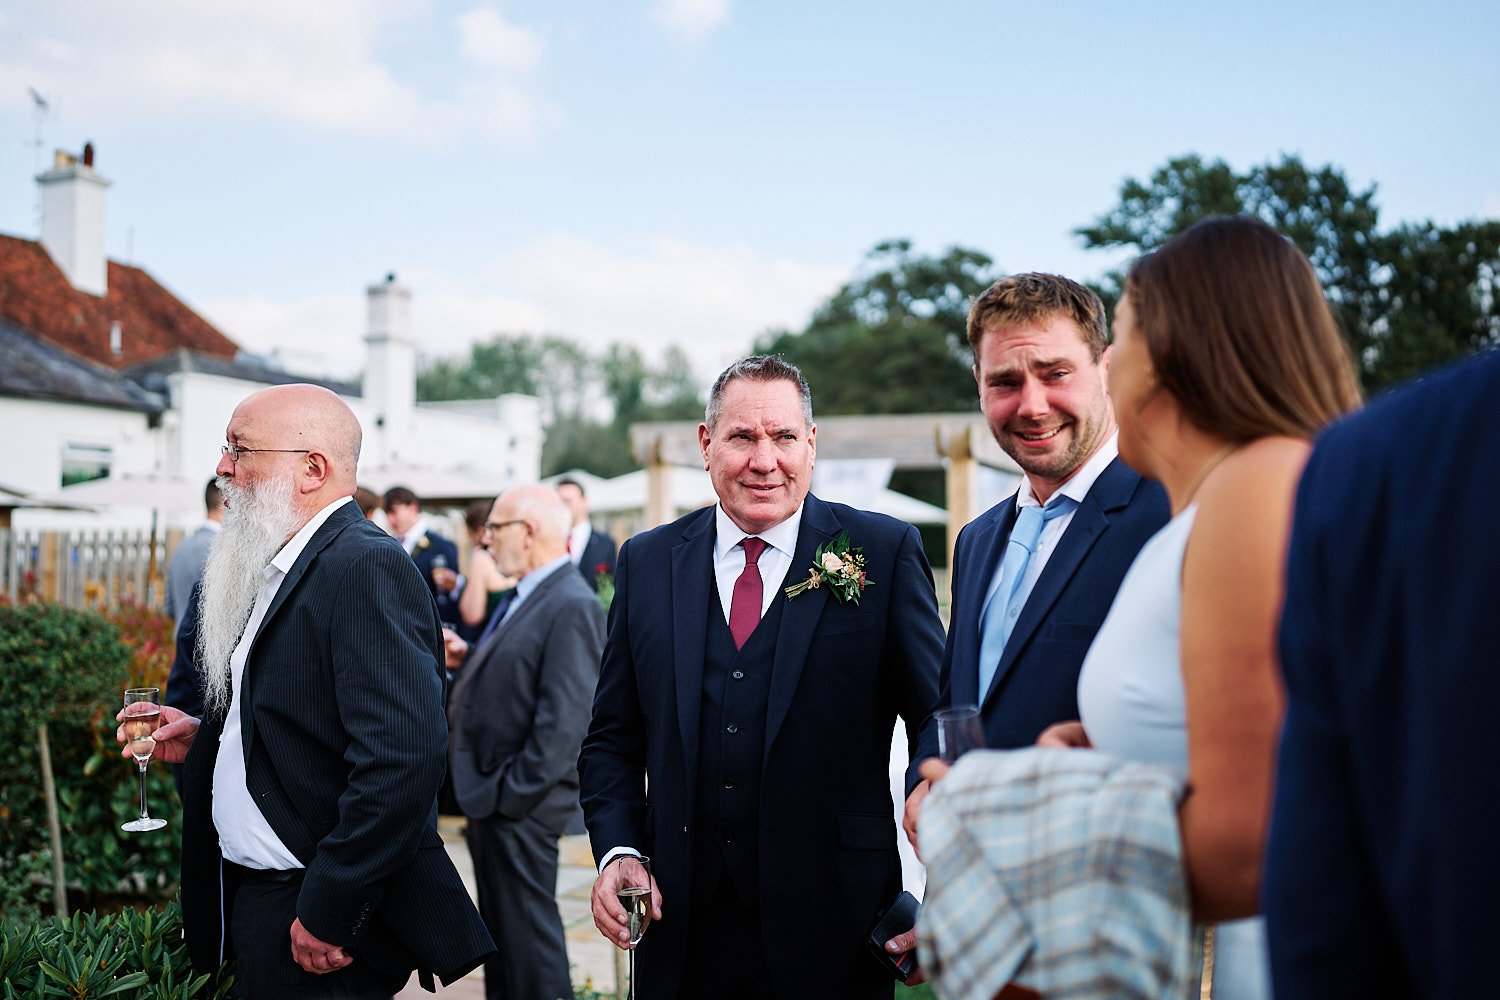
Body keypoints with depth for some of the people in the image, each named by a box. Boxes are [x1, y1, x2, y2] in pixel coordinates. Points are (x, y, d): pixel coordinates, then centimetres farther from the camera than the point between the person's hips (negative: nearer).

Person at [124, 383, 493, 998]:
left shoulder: (368, 567, -19)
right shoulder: (270, 569, 13)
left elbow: (402, 757, -29)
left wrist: (327, 912, -25)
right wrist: (203, 738, 7)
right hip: (248, 897, 9)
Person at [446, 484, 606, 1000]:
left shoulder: (572, 607, -18)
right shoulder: (526, 598, 14)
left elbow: (564, 719, -22)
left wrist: (514, 794, -20)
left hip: (521, 804, -10)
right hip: (493, 798, 10)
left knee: (528, 935, 0)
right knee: (500, 935, 19)